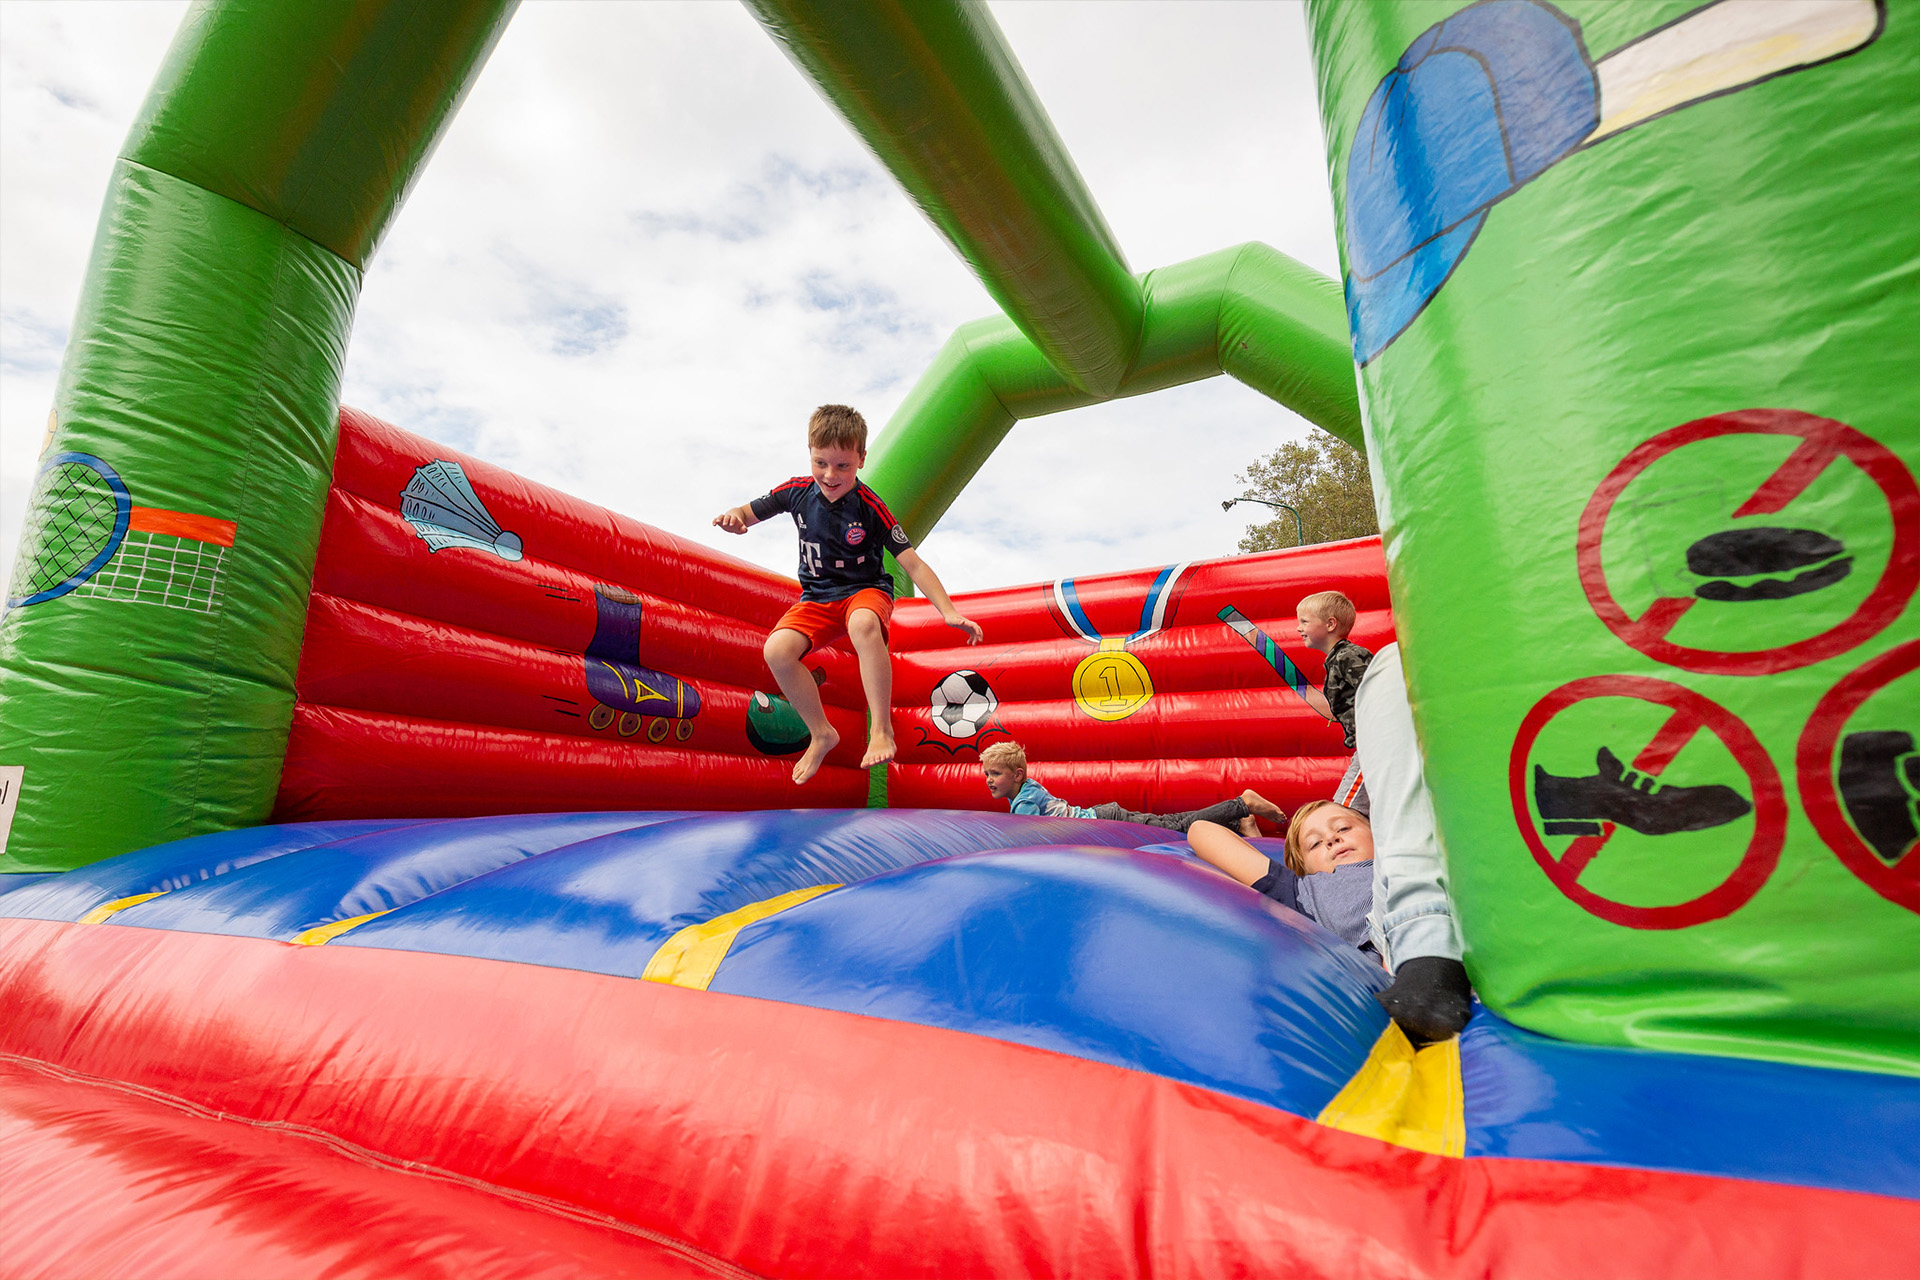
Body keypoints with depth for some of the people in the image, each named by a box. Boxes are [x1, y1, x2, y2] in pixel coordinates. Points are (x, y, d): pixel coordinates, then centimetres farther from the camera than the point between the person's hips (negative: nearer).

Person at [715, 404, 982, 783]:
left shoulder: (871, 507, -14)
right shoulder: (797, 491, -4)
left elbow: (913, 564, -15)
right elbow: (748, 515, 9)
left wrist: (949, 612, -23)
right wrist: (733, 517, -18)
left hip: (866, 590, -4)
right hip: (817, 599, 4)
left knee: (863, 624, -41)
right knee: (776, 650, -24)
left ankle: (882, 730, -29)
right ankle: (822, 734, -2)